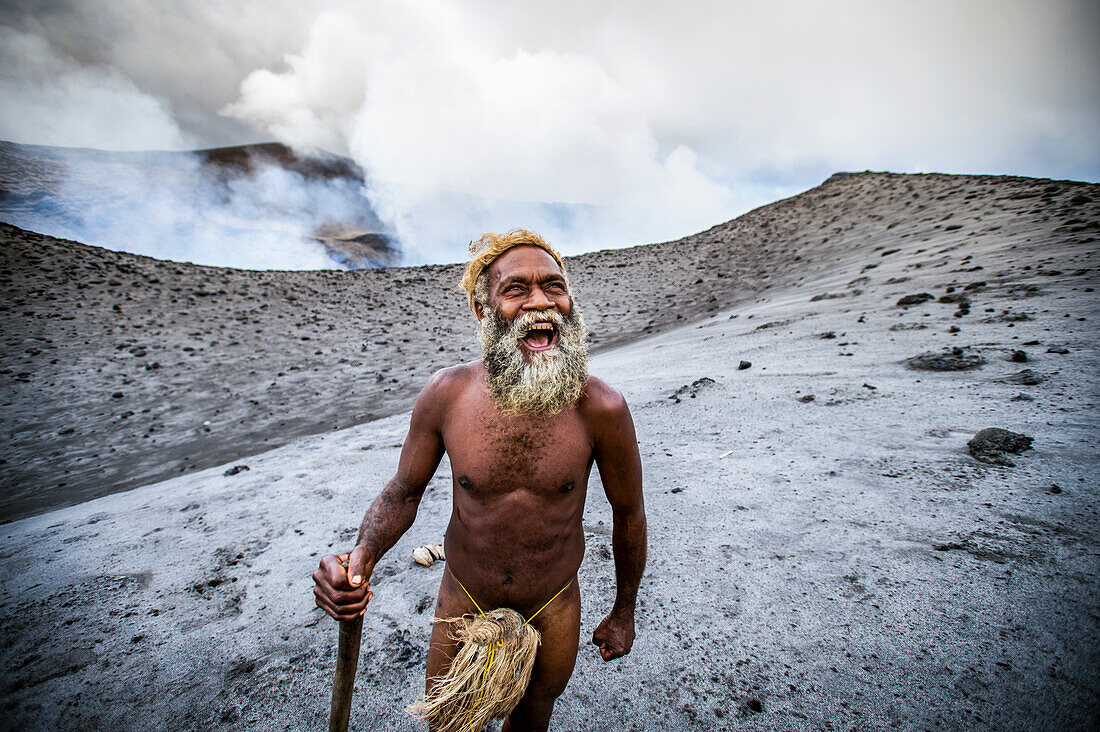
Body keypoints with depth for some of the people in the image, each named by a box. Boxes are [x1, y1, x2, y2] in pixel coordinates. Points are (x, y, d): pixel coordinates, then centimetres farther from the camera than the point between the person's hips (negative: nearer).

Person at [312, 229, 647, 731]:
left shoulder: (601, 408, -25)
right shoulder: (445, 395, -21)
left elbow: (628, 512, -9)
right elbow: (402, 493, -5)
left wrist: (624, 611, 4)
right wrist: (363, 554, -25)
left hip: (554, 608, 0)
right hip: (463, 601, 1)